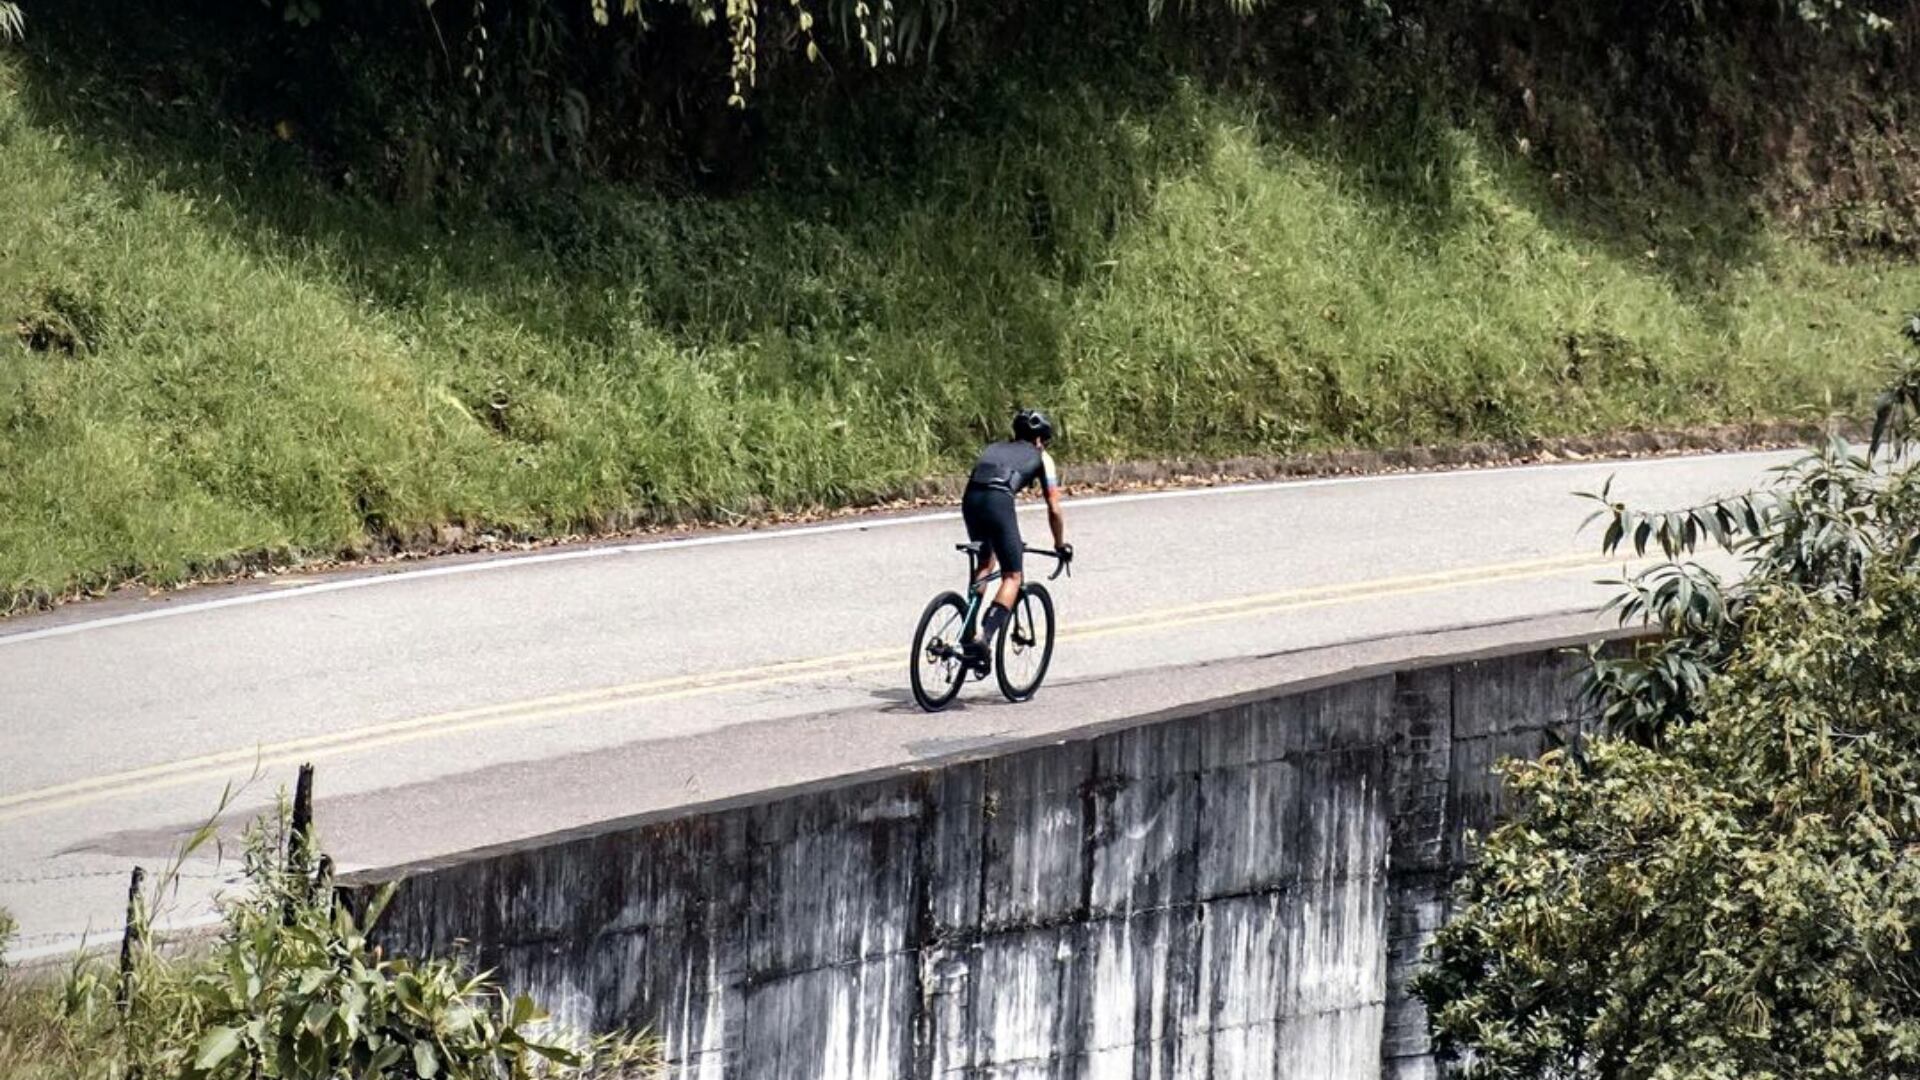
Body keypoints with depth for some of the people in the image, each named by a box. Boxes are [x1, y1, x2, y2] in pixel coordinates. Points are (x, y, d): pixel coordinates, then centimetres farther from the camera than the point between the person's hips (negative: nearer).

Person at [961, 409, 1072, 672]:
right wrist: (1060, 544, 37)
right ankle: (984, 638, -15)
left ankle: (968, 635, 17)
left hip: (970, 499, 5)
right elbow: (1054, 509, 23)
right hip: (998, 501, -5)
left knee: (985, 561, 28)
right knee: (1013, 576, 5)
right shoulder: (1041, 458, 24)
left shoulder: (994, 449, 36)